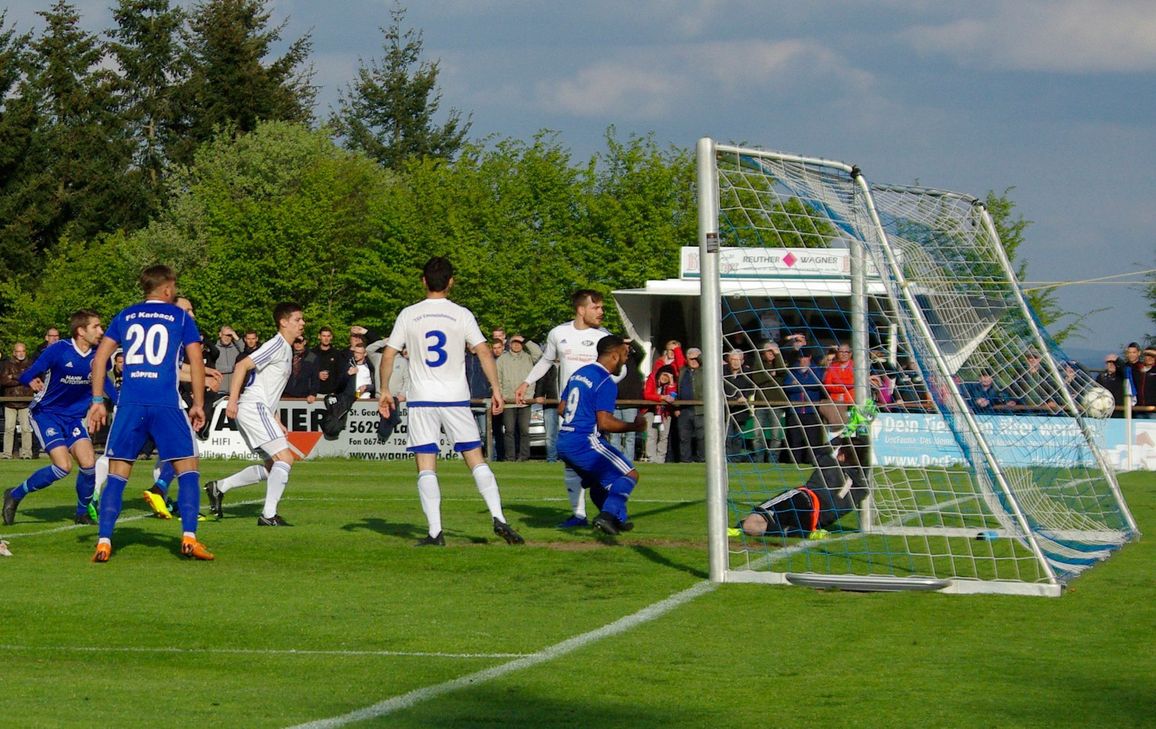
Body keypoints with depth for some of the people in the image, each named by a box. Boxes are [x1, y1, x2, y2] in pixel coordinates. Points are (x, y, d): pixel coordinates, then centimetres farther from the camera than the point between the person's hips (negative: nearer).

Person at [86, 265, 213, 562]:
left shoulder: (125, 316, 16)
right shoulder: (181, 317, 9)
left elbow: (100, 356, 11)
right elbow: (196, 361, 3)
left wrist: (97, 400, 13)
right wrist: (198, 405, 8)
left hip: (129, 404, 2)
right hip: (167, 404, -2)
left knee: (117, 475, 7)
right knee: (188, 469, 7)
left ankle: (104, 543, -3)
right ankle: (189, 538, -5)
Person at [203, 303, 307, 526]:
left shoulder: (286, 349, 21)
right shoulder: (277, 344, -9)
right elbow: (243, 365, -19)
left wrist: (276, 421, 24)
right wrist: (232, 400, -24)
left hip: (260, 410, 10)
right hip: (253, 407, -10)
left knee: (272, 466, 13)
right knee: (285, 458, -16)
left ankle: (219, 487, 18)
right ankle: (268, 515, -17)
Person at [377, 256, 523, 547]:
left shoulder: (408, 315, 2)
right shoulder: (461, 315, 0)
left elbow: (388, 355, 4)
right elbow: (483, 351, -6)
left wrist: (385, 390, 14)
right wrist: (496, 388, -1)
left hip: (421, 400, 0)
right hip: (456, 398, 0)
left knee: (426, 467, 0)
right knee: (477, 460, 6)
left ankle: (435, 532, -8)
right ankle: (498, 518, -5)